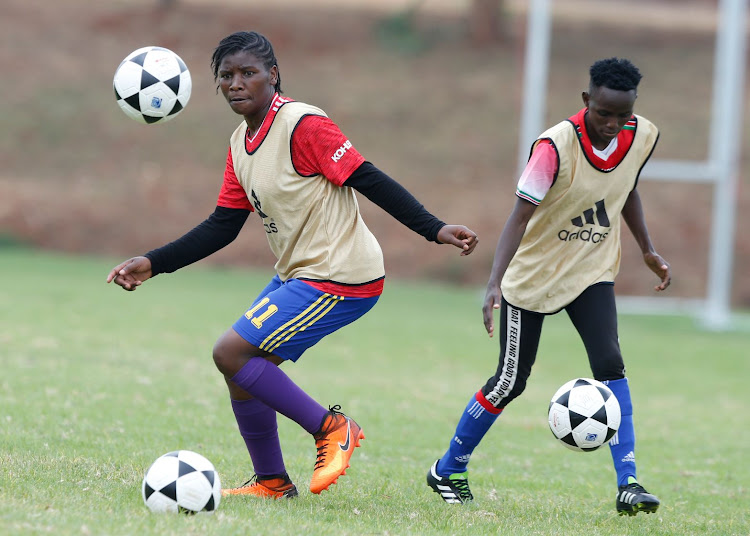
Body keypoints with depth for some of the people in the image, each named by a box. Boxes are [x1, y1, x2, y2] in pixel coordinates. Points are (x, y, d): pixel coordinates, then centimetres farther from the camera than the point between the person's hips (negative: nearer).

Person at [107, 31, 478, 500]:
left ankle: (331, 428, -4)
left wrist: (434, 229, -25)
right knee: (242, 370, 10)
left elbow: (368, 180, -19)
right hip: (298, 275, 9)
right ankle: (272, 482, 21)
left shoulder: (303, 124, -17)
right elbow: (222, 226, 14)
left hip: (340, 279, -9)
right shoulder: (240, 144, 10)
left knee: (232, 352, -14)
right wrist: (153, 264, 7)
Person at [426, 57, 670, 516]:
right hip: (533, 273, -4)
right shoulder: (556, 146, -27)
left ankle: (629, 483, -17)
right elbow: (521, 215, -29)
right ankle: (448, 470, 22)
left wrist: (649, 251, 11)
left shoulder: (643, 137, -9)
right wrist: (496, 282, -38)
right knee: (511, 380, 1)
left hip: (593, 272, 4)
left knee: (609, 364, -18)